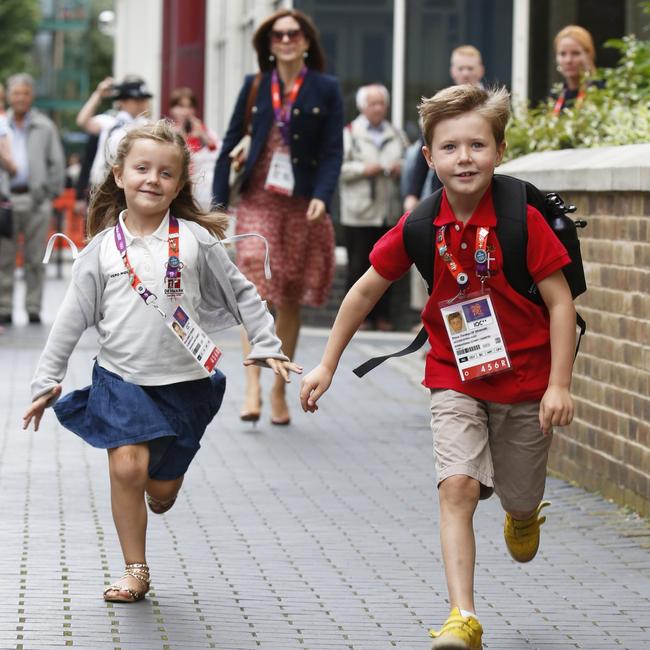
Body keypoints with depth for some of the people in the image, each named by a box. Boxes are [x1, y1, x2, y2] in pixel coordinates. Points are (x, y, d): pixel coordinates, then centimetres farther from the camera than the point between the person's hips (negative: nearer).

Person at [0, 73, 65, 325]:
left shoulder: (45, 126, 9)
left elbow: (57, 162, 9)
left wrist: (50, 192, 1)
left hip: (36, 199, -1)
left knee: (35, 258, 1)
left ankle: (33, 308, 5)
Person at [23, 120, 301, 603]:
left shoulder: (196, 239, -2)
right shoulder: (103, 248, 0)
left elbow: (240, 294, 7)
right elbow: (73, 319, 4)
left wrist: (268, 347, 3)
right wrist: (48, 380, 3)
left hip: (184, 382, 0)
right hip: (122, 378, 0)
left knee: (163, 491, 6)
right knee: (126, 469, -16)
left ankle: (156, 475, 43)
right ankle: (135, 570, 0)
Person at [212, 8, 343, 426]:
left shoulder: (326, 90, 4)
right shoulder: (255, 87, 6)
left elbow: (333, 151, -1)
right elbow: (230, 145, 8)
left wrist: (321, 196, -17)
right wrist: (219, 202, 1)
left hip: (303, 205, 0)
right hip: (258, 200, 0)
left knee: (291, 299, 6)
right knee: (256, 288, -17)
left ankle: (279, 390, 16)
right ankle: (252, 387, -23)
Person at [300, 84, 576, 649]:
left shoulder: (524, 220, -15)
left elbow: (561, 303, -11)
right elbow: (365, 291, 5)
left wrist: (558, 385, -16)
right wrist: (327, 365, 6)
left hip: (524, 382, -1)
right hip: (455, 380, 1)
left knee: (520, 501, 12)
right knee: (457, 486, -17)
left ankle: (525, 516, 52)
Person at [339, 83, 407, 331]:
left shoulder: (396, 135, 16)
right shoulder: (349, 133, 1)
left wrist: (401, 167, 3)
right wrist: (363, 169, -15)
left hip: (388, 211, 4)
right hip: (359, 213, -4)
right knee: (358, 265, -2)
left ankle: (382, 315, 11)